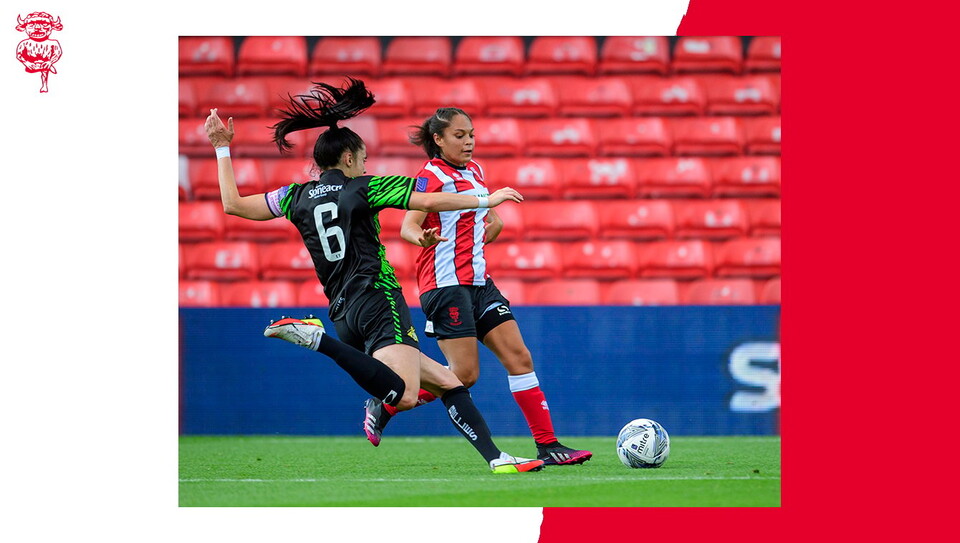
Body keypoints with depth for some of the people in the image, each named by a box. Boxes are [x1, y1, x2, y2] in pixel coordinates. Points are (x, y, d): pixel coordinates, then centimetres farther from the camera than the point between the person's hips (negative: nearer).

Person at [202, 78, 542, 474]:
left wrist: (222, 148, 27)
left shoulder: (298, 197, 14)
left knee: (448, 383, 9)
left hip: (343, 312, 7)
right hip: (378, 300, -7)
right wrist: (486, 200, 2)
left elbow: (234, 204, 19)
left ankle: (496, 459, -5)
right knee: (404, 395, -30)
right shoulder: (363, 188, 2)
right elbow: (427, 202, -6)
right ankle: (317, 339, -30)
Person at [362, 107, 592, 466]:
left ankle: (547, 446, -1)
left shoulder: (474, 171, 15)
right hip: (446, 284, -8)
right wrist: (423, 238, -42)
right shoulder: (432, 175, -9)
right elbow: (408, 225, -20)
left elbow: (493, 220, 31)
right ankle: (382, 408, 5)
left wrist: (475, 242, 11)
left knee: (519, 357, -1)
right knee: (465, 374, -11)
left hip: (478, 282, 8)